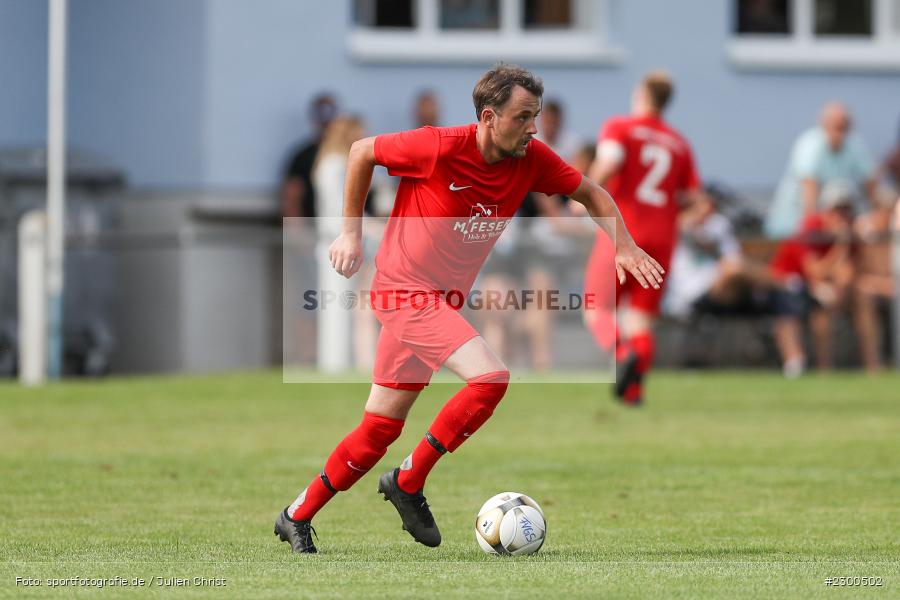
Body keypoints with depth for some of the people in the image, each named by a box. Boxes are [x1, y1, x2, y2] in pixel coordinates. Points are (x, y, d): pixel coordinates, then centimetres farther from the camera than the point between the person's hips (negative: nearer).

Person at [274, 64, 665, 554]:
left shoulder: (531, 159, -3)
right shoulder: (440, 147, -20)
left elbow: (590, 193, 11)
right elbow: (362, 152, -6)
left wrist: (624, 245, -4)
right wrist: (351, 231, -3)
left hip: (443, 300, 7)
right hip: (407, 291, -7)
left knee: (379, 430, 11)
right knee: (490, 377, -24)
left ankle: (297, 517, 25)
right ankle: (408, 483, -10)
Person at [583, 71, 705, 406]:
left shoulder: (618, 128, 1)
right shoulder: (679, 144, 13)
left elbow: (608, 163, -19)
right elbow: (692, 196, 10)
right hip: (661, 237, 4)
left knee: (597, 308, 3)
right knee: (641, 316, 7)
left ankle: (623, 352, -26)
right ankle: (635, 387, -9)